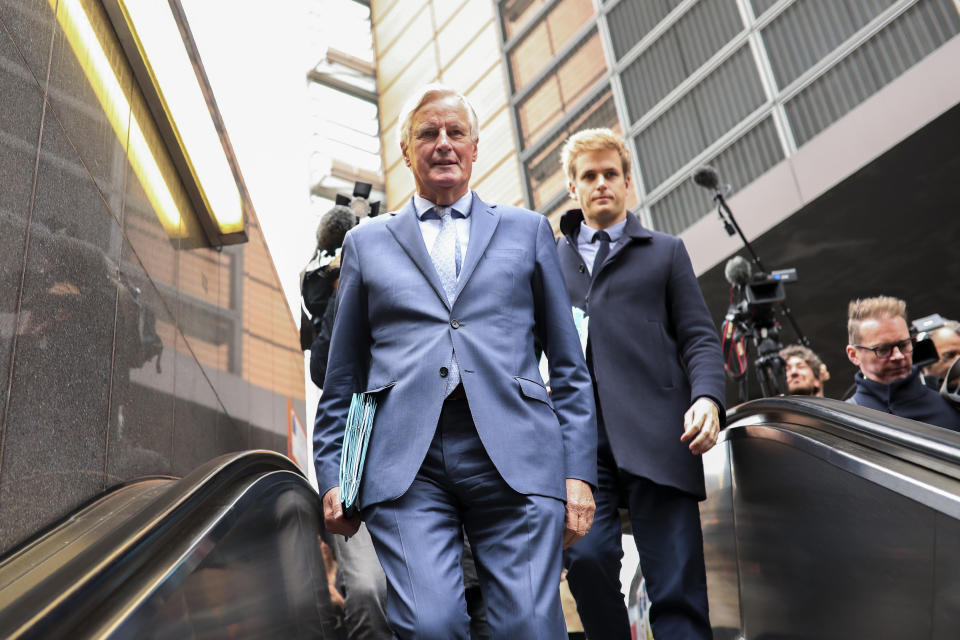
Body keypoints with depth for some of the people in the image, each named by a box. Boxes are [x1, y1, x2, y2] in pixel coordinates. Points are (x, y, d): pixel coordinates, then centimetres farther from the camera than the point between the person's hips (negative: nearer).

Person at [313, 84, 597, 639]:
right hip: (406, 462, 0)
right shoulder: (367, 243, 20)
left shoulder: (528, 230, 18)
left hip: (515, 455, 0)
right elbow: (343, 380, 19)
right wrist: (333, 476, 8)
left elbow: (570, 366, 14)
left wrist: (579, 470, 4)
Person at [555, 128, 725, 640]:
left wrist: (707, 397, -8)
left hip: (655, 437, -1)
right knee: (586, 557, -14)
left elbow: (699, 338, 10)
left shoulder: (666, 252, 18)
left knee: (677, 587, -5)